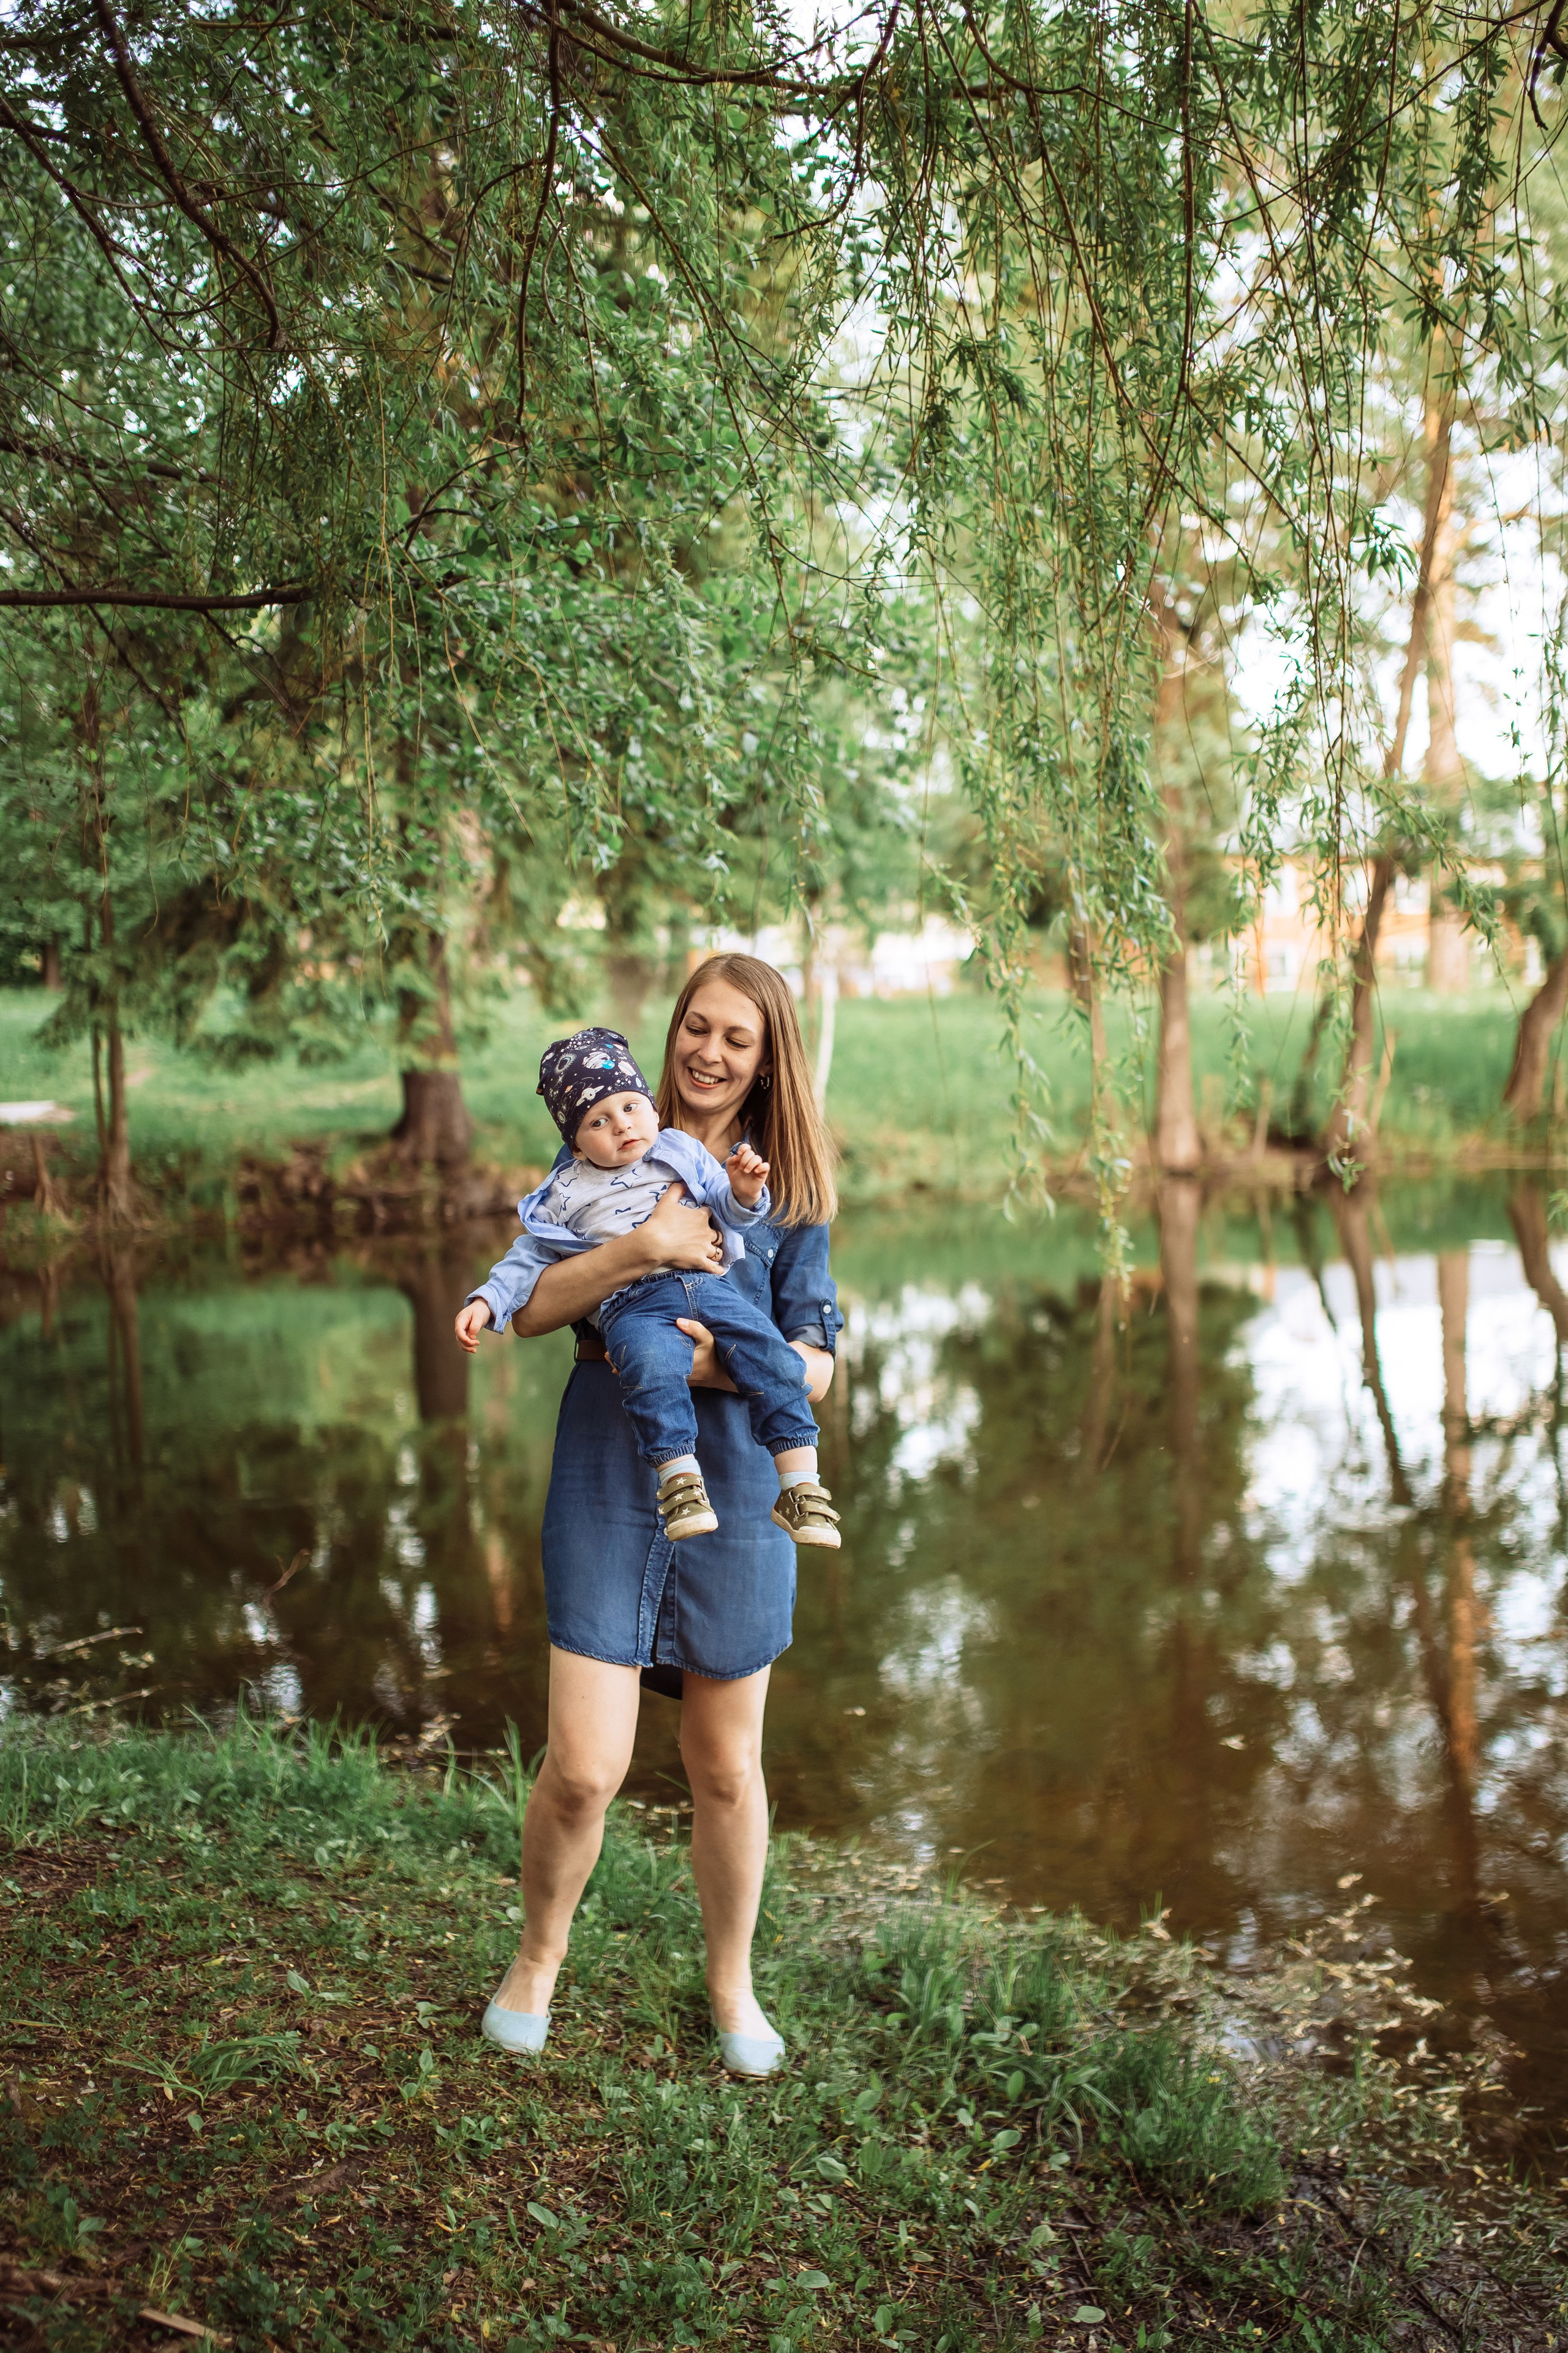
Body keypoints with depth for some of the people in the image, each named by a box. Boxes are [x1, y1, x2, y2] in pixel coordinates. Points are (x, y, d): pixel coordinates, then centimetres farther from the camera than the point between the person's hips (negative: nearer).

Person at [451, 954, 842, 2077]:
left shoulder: (787, 1187, 4)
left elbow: (815, 1366, 0)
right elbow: (530, 1307, -5)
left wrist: (719, 1366, -19)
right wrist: (640, 1248, -20)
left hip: (737, 1492, 1)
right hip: (607, 1487, 0)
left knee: (727, 1767, 12)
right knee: (584, 1767, -3)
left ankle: (732, 1984, 35)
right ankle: (538, 1958, 28)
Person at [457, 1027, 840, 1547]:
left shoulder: (684, 1153, 22)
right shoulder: (567, 1193, 20)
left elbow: (730, 1210, 19)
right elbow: (528, 1256, 24)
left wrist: (744, 1191, -3)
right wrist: (486, 1301, 12)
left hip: (710, 1284, 2)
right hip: (633, 1304, -2)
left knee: (773, 1361, -20)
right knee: (651, 1366, -37)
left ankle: (799, 1486, -17)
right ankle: (680, 1479, -35)